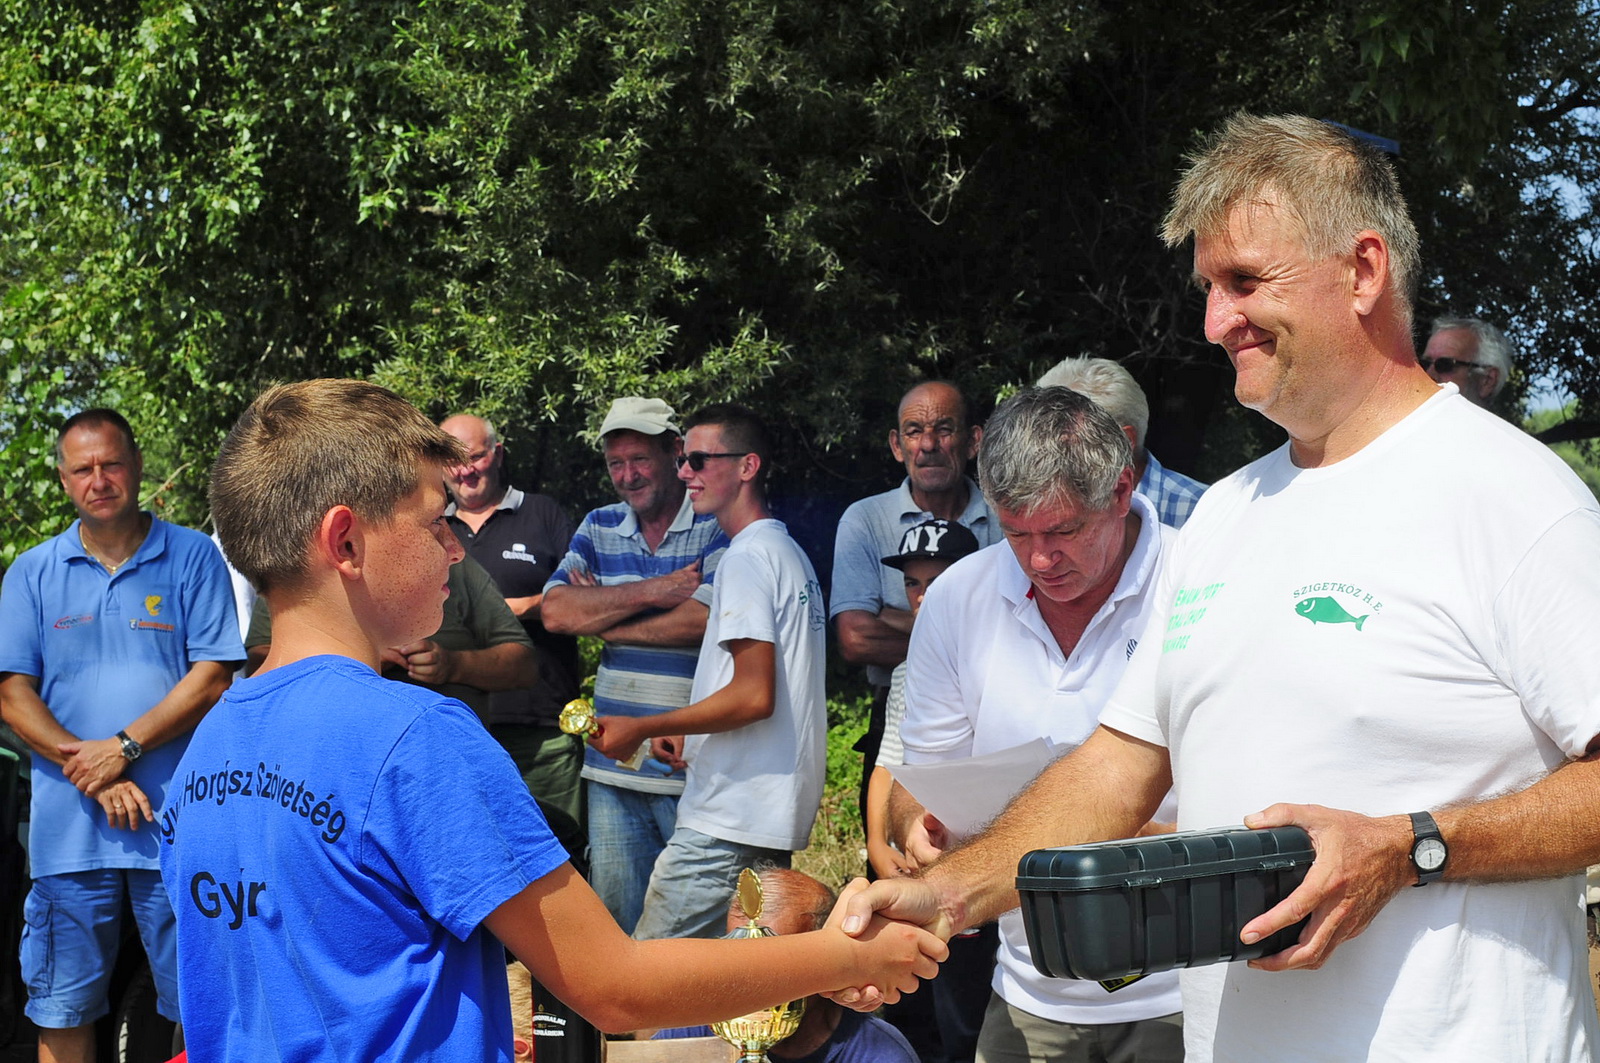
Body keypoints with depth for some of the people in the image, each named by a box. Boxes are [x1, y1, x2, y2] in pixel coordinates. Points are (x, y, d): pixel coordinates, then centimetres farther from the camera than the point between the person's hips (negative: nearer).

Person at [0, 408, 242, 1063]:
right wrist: (93, 775, -10)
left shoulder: (193, 557, 3)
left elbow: (213, 676, -4)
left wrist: (122, 748, -13)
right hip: (68, 825, 2)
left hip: (178, 819, -2)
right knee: (63, 1010, 9)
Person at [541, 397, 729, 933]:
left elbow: (701, 621, -17)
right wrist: (651, 592, -11)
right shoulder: (599, 527, 13)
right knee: (617, 921, 10)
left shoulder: (718, 524, -4)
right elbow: (556, 610, 0)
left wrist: (600, 619, -4)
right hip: (613, 768, 5)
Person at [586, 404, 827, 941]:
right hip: (776, 814, 10)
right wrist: (690, 733, 22)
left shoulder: (748, 558, -12)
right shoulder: (790, 553, 19)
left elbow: (754, 695, -20)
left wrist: (641, 728, -13)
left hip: (728, 822, -10)